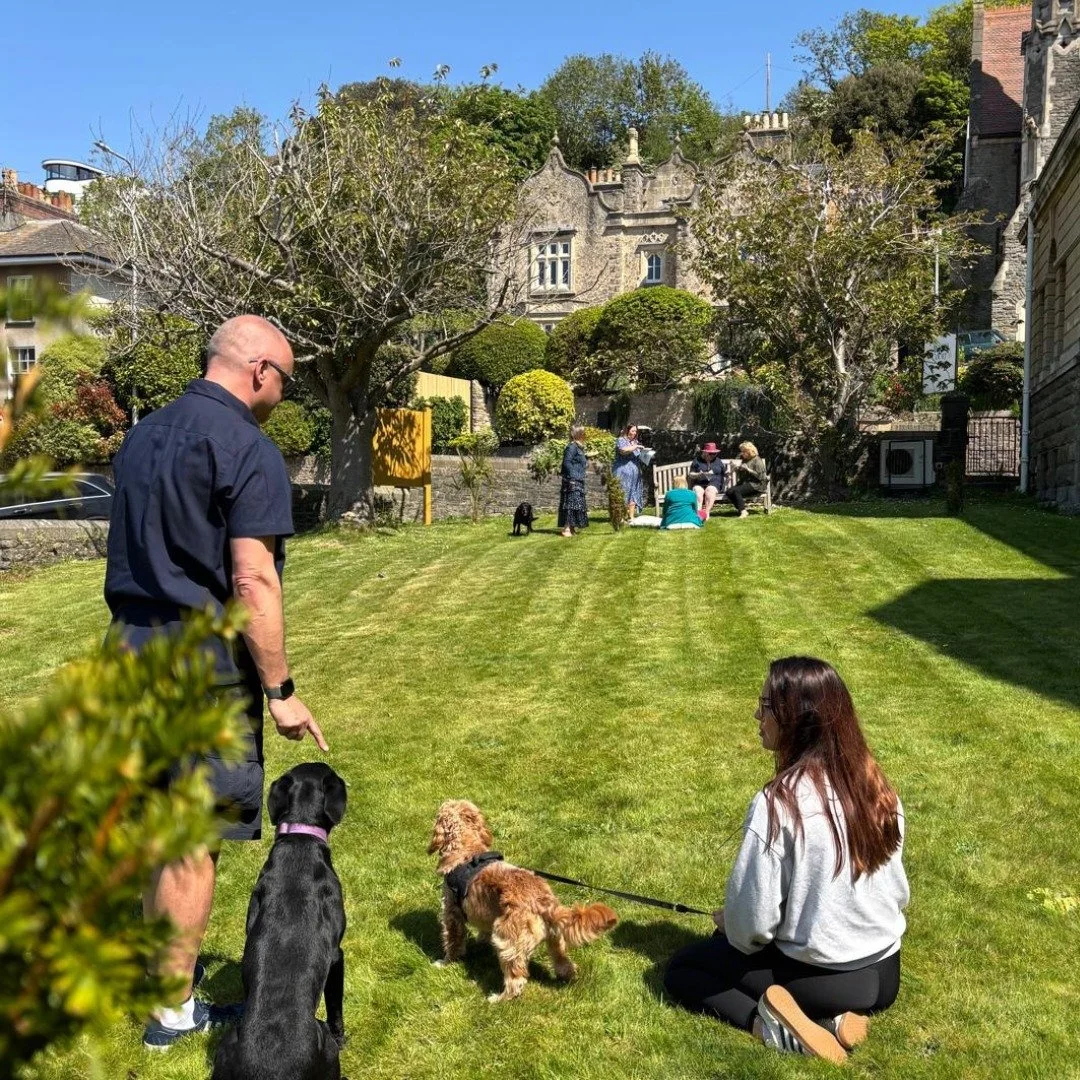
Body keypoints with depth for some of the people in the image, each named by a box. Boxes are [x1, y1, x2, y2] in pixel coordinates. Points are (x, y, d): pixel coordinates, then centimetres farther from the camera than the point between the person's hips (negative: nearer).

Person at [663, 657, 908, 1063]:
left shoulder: (778, 803, -26)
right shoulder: (876, 785, -6)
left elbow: (752, 922, -20)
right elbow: (898, 890, 7)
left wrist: (729, 926, 3)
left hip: (819, 976, -6)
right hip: (884, 975, 6)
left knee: (681, 969, 16)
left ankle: (774, 1026, -7)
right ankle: (831, 1016, 6)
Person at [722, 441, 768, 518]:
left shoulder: (757, 460, -4)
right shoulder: (744, 460, 20)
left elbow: (760, 476, -14)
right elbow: (740, 476, 26)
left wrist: (748, 469, -18)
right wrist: (737, 469, 5)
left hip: (755, 485, -8)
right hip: (744, 483, 8)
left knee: (736, 491, -31)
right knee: (728, 492, -17)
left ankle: (743, 511, -28)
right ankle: (741, 510, -17)